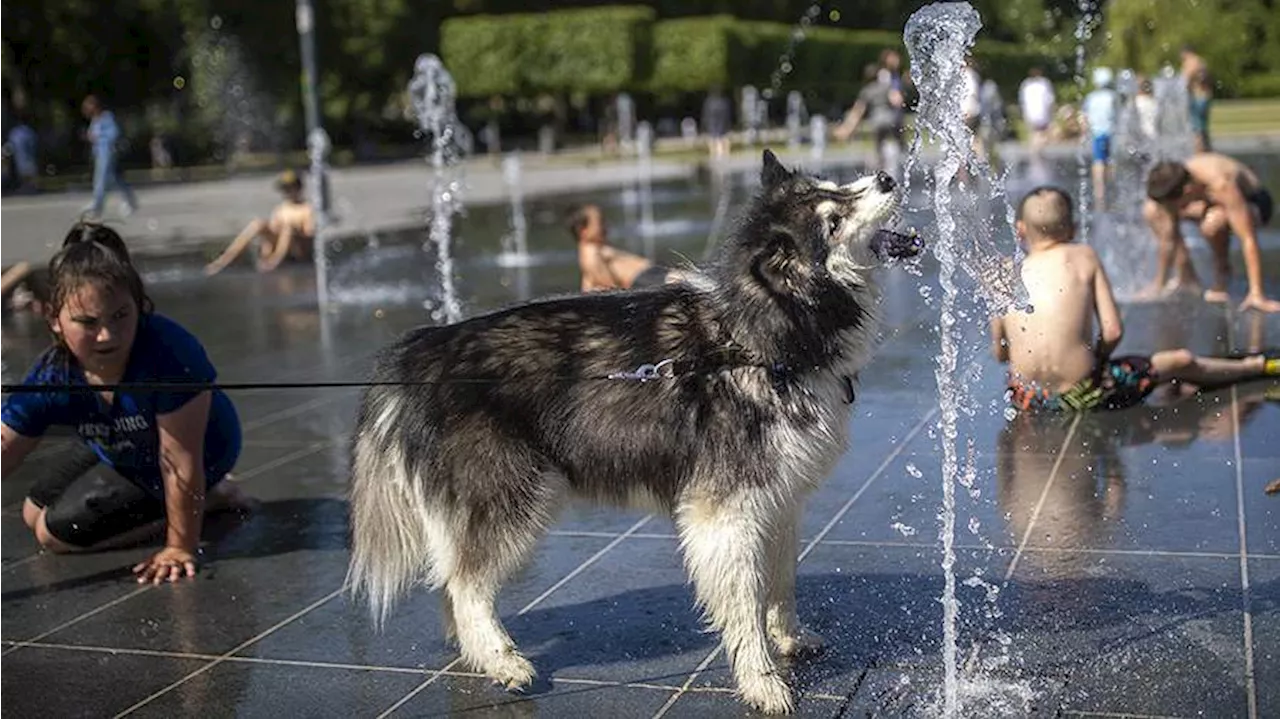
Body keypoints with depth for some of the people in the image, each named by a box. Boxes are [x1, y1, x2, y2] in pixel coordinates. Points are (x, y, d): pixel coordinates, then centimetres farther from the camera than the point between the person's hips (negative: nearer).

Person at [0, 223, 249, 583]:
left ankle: (210, 498, 2)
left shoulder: (169, 354, -42)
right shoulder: (53, 376, -24)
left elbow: (181, 462, -36)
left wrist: (180, 548, -28)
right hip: (121, 453, 7)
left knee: (58, 531, -9)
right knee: (34, 513, 21)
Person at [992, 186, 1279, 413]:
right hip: (1078, 395, -2)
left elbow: (999, 354, 5)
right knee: (1181, 362, 20)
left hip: (1023, 396, 2)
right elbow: (1113, 332, -5)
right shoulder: (1083, 257, -1)